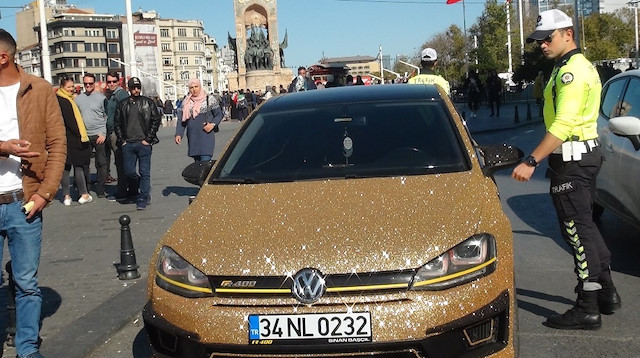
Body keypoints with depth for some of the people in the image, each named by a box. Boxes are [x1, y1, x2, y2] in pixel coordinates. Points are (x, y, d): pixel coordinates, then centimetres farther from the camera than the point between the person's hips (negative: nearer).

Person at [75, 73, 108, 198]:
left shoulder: (101, 97, 0)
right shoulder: (78, 99, 11)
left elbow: (107, 117, -2)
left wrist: (104, 134, -9)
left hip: (99, 135, -3)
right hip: (84, 136, 3)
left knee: (101, 163, 1)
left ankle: (100, 190, 7)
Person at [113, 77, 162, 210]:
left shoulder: (148, 103, 3)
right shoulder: (122, 105, 10)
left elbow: (156, 120, 0)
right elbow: (117, 123, 13)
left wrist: (148, 139, -6)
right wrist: (122, 140, 4)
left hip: (144, 144, -3)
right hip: (128, 144, 3)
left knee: (144, 173, -3)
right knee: (129, 171, 2)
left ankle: (142, 200, 4)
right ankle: (145, 190, 24)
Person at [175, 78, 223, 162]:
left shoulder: (209, 99, 2)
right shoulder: (186, 102, 12)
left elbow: (219, 114, 5)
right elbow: (182, 120, 14)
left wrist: (213, 124, -14)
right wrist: (178, 134, 1)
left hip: (206, 135, -4)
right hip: (192, 138, 4)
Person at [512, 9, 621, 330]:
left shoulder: (571, 71, -17)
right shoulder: (577, 66, 17)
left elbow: (563, 125, -26)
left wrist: (531, 162, -28)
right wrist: (540, 159, 17)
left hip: (572, 159, -11)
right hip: (585, 153, 11)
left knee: (577, 229, -6)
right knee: (584, 225, 18)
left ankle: (587, 309, 1)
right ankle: (606, 292, 27)